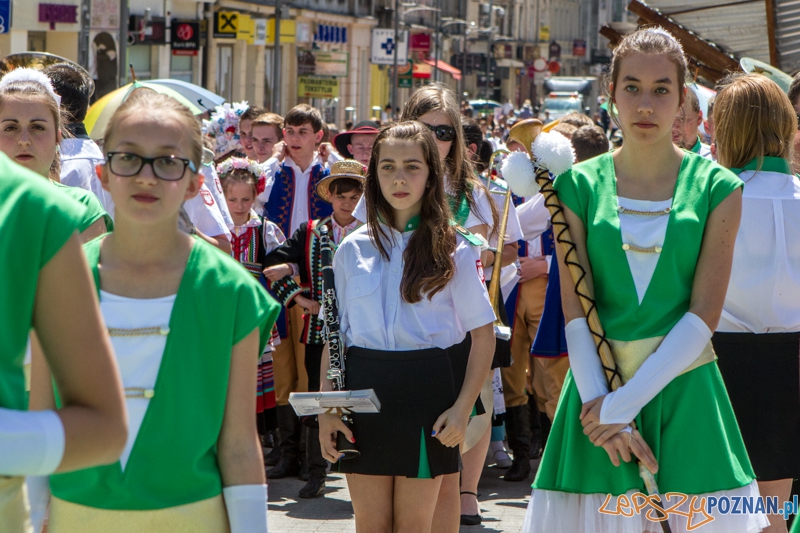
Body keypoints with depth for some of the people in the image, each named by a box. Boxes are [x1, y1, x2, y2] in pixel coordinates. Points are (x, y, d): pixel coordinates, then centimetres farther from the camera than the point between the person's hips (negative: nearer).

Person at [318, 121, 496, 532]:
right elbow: (335, 334, 9)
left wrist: (462, 409, -10)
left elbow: (483, 335, -1)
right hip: (363, 388, 2)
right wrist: (327, 409, 0)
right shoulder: (352, 249, 7)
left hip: (426, 390, -2)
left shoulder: (452, 249, 0)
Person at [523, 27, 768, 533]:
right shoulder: (580, 186, 3)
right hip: (598, 384, 1)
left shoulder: (716, 188, 0)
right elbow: (575, 310, -1)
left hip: (682, 388, -1)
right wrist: (600, 405, -13)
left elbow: (704, 315, -6)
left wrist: (625, 401, -13)